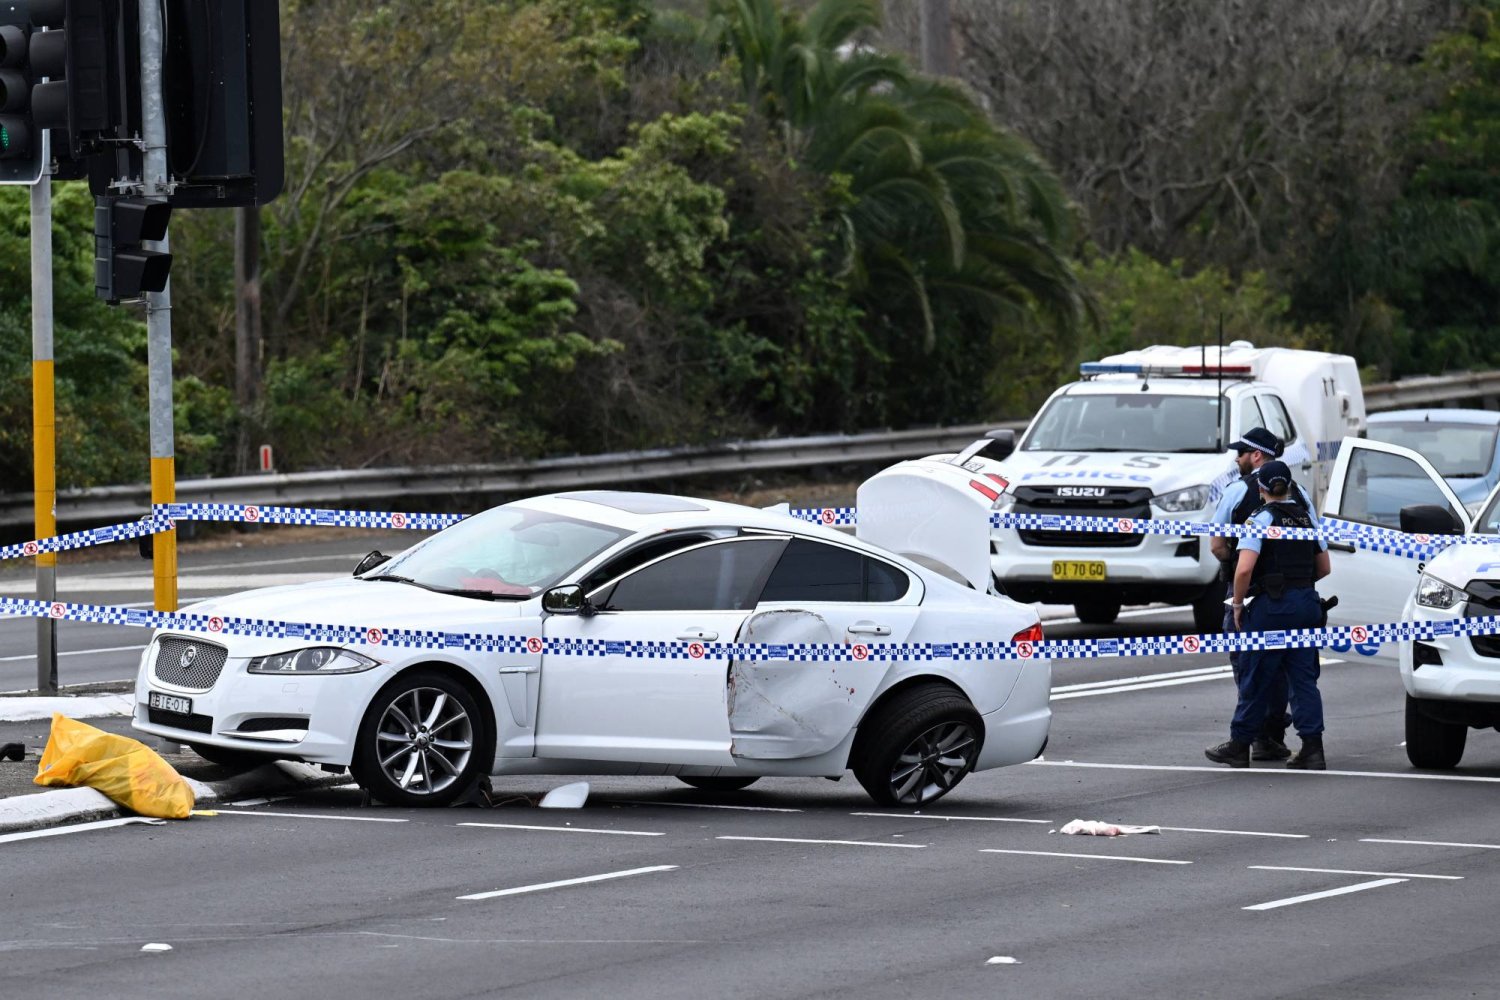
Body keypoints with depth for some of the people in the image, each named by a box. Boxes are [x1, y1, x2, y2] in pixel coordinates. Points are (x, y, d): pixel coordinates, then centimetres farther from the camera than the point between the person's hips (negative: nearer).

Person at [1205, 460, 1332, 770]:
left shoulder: (1260, 520, -10)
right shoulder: (1307, 518, 10)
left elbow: (1244, 568, -19)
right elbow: (1324, 567, 15)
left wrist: (1238, 605, -7)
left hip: (1271, 605, -6)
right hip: (1307, 604, 6)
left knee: (1256, 678, 4)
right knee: (1303, 678, 7)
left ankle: (1240, 745, 13)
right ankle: (1312, 748, 1)